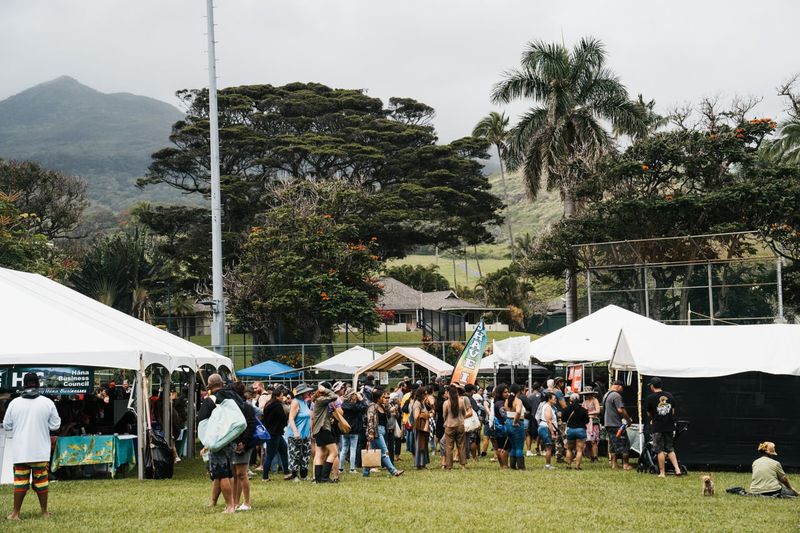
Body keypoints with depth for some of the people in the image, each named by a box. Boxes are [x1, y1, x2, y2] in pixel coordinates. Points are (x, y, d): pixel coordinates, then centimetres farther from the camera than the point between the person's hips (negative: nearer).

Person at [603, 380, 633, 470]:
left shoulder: (606, 395, 16)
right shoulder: (616, 396, -15)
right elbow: (621, 410, -22)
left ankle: (614, 463, 13)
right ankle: (625, 464, 0)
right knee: (624, 444, -1)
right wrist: (628, 419, -10)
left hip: (608, 423, 9)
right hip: (616, 424, -9)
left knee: (613, 444, 13)